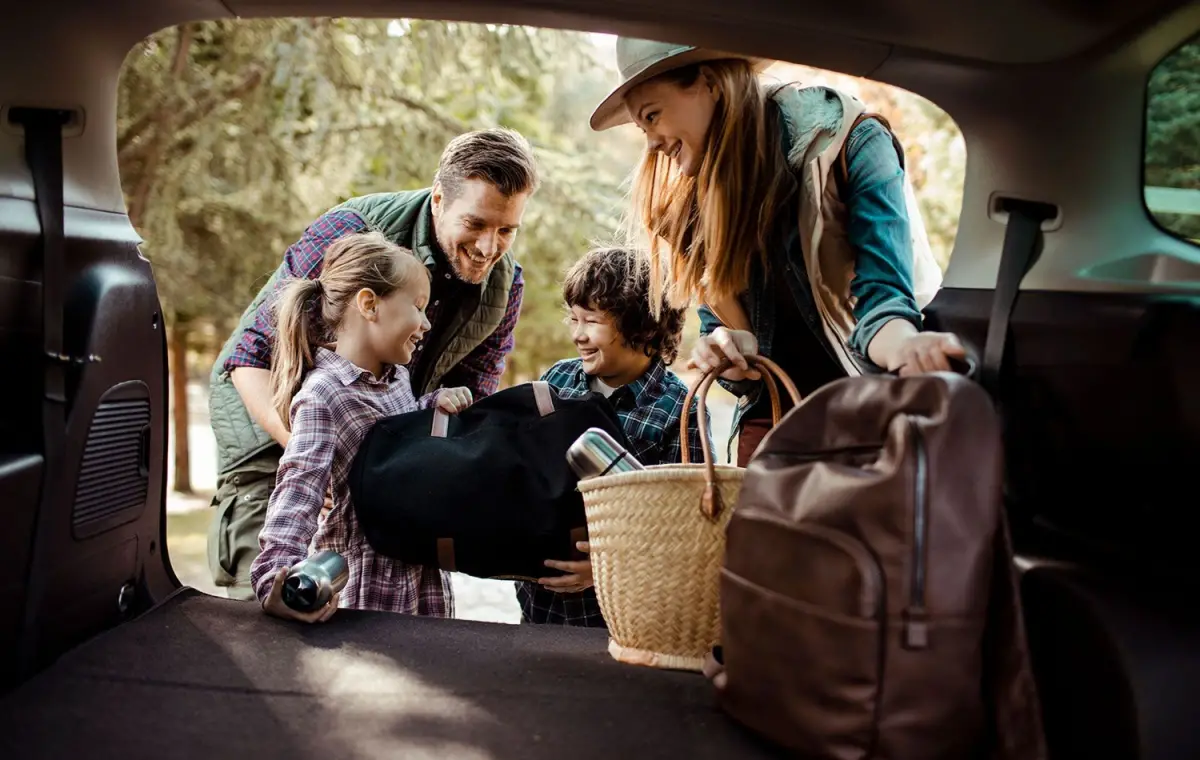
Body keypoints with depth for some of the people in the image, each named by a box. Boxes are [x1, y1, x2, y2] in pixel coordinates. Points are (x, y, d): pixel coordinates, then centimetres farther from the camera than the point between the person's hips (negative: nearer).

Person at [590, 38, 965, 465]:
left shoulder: (849, 143, -11)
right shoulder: (699, 196, 4)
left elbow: (880, 295, -21)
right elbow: (721, 326, 6)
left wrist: (906, 349, -44)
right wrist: (724, 349, -18)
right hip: (774, 417, 4)